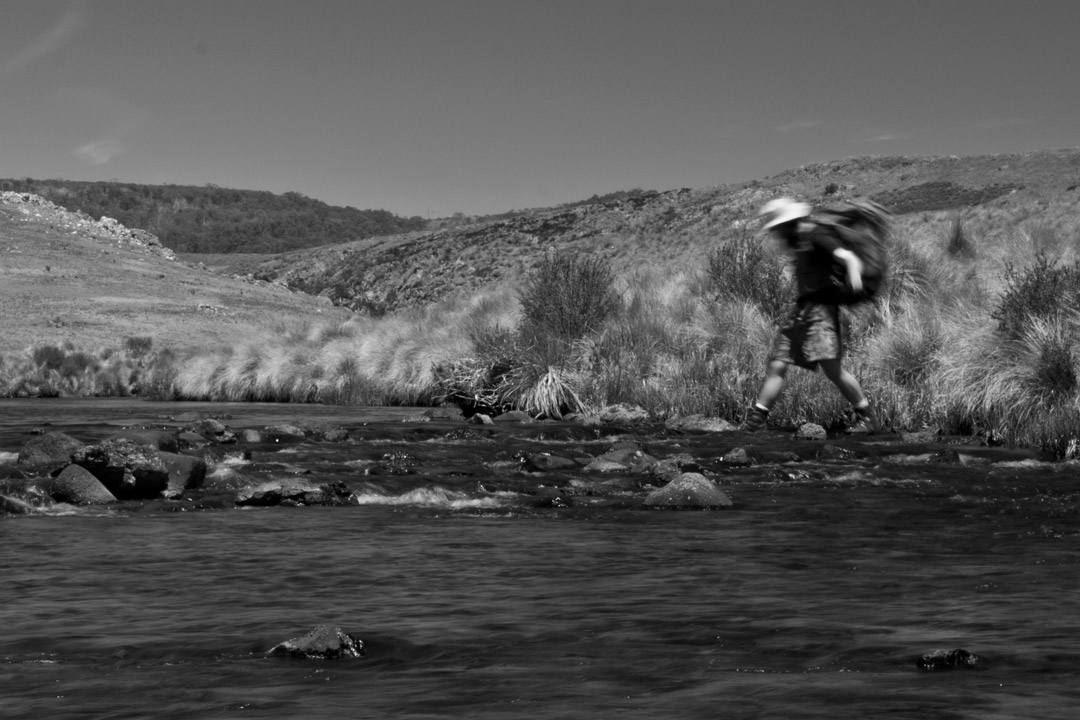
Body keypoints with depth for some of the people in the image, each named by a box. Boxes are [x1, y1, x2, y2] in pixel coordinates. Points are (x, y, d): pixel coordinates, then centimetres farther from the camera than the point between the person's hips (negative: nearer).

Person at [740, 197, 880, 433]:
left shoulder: (817, 235, -8)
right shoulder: (796, 239, 18)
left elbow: (847, 257, -23)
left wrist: (854, 274, -40)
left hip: (821, 307, -8)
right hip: (801, 309, 8)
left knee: (831, 367, -17)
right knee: (777, 365, 3)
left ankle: (867, 416, -6)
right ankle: (754, 420, 5)